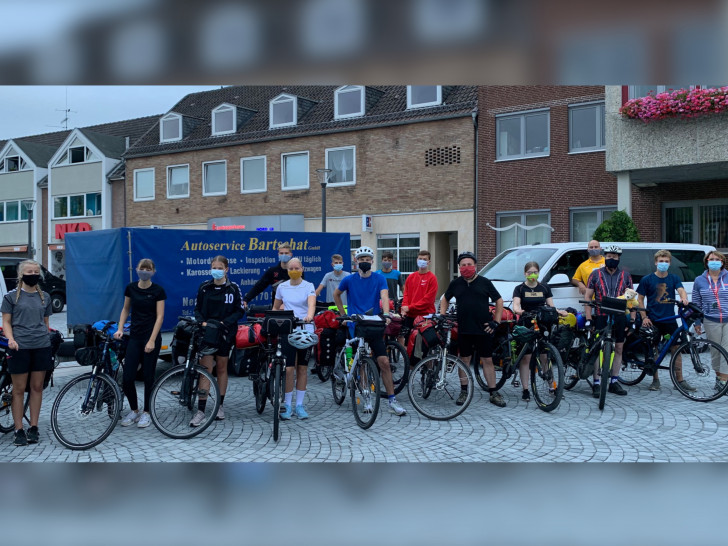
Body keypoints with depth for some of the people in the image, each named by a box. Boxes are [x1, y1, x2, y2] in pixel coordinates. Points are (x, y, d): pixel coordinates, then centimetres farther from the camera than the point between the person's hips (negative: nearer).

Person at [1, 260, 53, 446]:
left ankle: (34, 427, 14)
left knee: (37, 387, 6)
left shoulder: (45, 297, 12)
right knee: (19, 389, 1)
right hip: (20, 347, -3)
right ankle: (19, 430, 8)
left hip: (42, 347, 3)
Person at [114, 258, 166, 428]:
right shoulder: (131, 288, 4)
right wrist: (120, 328, 2)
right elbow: (126, 309, 16)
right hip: (134, 337, 3)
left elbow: (159, 316, -9)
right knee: (127, 377, -2)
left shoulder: (158, 290, -6)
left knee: (148, 377, 3)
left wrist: (152, 340, -15)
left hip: (151, 337, -3)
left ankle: (146, 413, 18)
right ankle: (133, 410, 20)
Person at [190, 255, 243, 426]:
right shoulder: (204, 287, 2)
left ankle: (220, 405, 24)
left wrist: (224, 322, -15)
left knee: (222, 368, 11)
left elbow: (239, 311, -2)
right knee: (205, 370, -6)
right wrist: (202, 322, -11)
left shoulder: (233, 288, -2)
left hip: (225, 333, 0)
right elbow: (197, 309, 8)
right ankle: (200, 411, -5)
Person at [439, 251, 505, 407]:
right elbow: (445, 299, 20)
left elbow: (499, 301, 6)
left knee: (487, 361, 3)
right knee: (464, 360, 9)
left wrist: (496, 321, -1)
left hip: (483, 329, -2)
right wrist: (442, 316, 8)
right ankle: (464, 392, 19)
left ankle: (493, 393, 12)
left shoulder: (485, 282, 1)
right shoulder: (455, 284, 7)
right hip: (463, 330, 2)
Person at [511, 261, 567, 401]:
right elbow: (516, 304, -13)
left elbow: (551, 306, 8)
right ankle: (525, 390, 5)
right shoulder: (520, 289, 2)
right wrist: (518, 310, -36)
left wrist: (559, 312, -13)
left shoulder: (545, 288, 10)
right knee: (525, 358, 0)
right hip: (526, 327, -2)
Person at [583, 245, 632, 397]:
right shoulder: (596, 274, 3)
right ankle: (596, 383, 2)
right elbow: (587, 297, 2)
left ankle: (614, 382, 19)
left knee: (619, 349, 8)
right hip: (601, 317, -2)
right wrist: (588, 319, -6)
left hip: (620, 317, 3)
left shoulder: (625, 276, 9)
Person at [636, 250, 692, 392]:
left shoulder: (674, 278, 6)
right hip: (653, 320, -2)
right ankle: (655, 380, 14)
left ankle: (680, 380, 10)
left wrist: (684, 298, -34)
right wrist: (644, 317, -7)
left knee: (676, 349, 2)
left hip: (670, 320, 2)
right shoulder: (647, 279, 0)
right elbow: (640, 299, 2)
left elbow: (681, 290, -10)